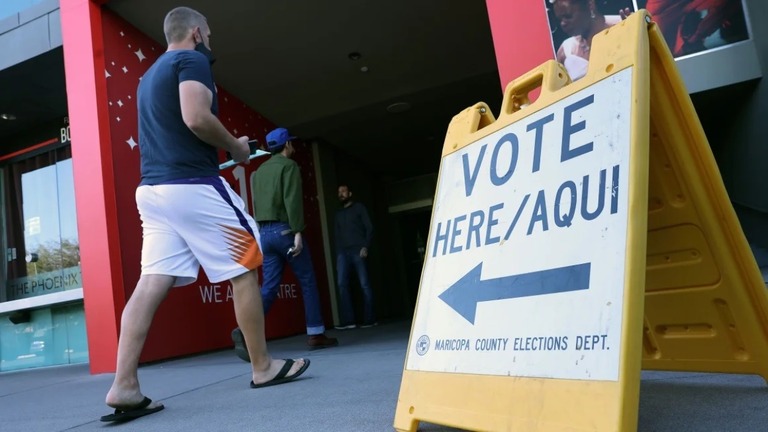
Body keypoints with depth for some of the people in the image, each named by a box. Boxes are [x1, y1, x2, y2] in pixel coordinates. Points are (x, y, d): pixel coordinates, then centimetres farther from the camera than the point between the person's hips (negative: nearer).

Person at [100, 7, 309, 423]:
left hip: (152, 188, 9)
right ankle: (263, 368, 11)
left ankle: (124, 388, -4)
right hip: (192, 185, -9)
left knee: (150, 285, 0)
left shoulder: (151, 74, 26)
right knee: (244, 271, 2)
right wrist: (235, 146, -3)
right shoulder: (192, 60, -2)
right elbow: (196, 118, -19)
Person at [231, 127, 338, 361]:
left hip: (264, 232, 7)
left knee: (269, 286, 3)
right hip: (284, 230, -6)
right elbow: (292, 200, -15)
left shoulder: (259, 171, 19)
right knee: (308, 282, 5)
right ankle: (316, 335, 9)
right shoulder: (289, 165, -3)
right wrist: (297, 232, -19)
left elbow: (256, 204, 18)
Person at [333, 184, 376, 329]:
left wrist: (365, 246, -11)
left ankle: (369, 319, -1)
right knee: (342, 284, -9)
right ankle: (348, 320, -10)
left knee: (364, 284, -6)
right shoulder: (338, 213, 23)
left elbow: (369, 228, 2)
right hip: (343, 252, 4)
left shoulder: (359, 208, 11)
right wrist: (338, 255, 10)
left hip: (358, 251, -4)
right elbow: (337, 236, 20)